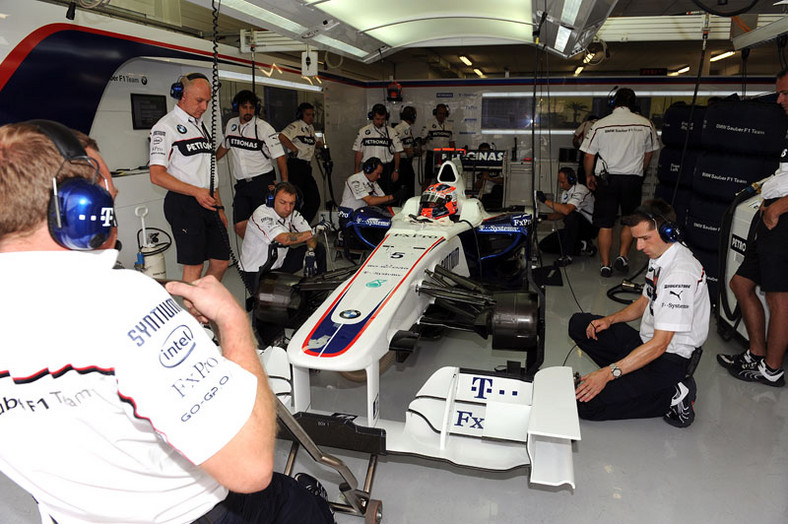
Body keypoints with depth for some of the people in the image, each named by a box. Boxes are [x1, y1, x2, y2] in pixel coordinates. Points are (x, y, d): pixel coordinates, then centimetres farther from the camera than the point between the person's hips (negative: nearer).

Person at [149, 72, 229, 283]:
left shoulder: (200, 125, 19)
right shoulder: (165, 127, -5)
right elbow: (157, 175, -14)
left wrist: (219, 207, 18)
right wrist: (196, 192, -21)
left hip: (208, 204, 8)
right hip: (183, 204, -7)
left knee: (221, 261, 8)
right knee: (194, 265, -4)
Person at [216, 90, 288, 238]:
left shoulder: (264, 127, -7)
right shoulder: (231, 124, 10)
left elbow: (280, 156, -8)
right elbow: (225, 146, 28)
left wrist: (285, 184, -15)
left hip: (263, 182, -5)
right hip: (242, 184, 5)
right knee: (240, 227, -4)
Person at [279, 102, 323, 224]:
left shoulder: (310, 127, 19)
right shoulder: (295, 126, -7)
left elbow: (315, 142, 36)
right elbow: (282, 137, -24)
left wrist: (320, 144, 16)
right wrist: (294, 149, -18)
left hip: (307, 167, 9)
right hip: (295, 167, -9)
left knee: (314, 200, 7)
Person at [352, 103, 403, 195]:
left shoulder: (391, 132, 5)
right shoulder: (363, 131, 5)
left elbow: (397, 153, 7)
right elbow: (359, 152, 6)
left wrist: (396, 170, 0)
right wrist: (357, 171, 2)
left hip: (386, 170, 0)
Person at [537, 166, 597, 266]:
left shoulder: (580, 191, -21)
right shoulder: (565, 192, 8)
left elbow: (567, 210, -39)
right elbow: (561, 214, 15)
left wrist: (545, 200, -35)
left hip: (589, 228, -9)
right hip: (572, 228, 9)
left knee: (571, 215, -39)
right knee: (544, 245, -2)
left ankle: (567, 255, -32)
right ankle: (582, 247, 2)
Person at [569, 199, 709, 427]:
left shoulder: (681, 273, -26)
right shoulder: (659, 256, 5)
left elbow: (659, 344, -28)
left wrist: (609, 373, -28)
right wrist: (610, 320, 2)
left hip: (668, 358, -10)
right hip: (645, 341, 10)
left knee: (585, 403, -16)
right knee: (579, 324, 6)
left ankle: (672, 395, -7)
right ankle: (628, 377, 2)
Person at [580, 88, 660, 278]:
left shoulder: (600, 125, -4)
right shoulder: (645, 124, 0)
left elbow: (588, 156, -3)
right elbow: (649, 153, 13)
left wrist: (590, 176, 13)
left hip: (606, 178, -1)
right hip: (633, 179, 1)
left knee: (605, 224, 5)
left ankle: (605, 265, 8)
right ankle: (623, 256, 8)